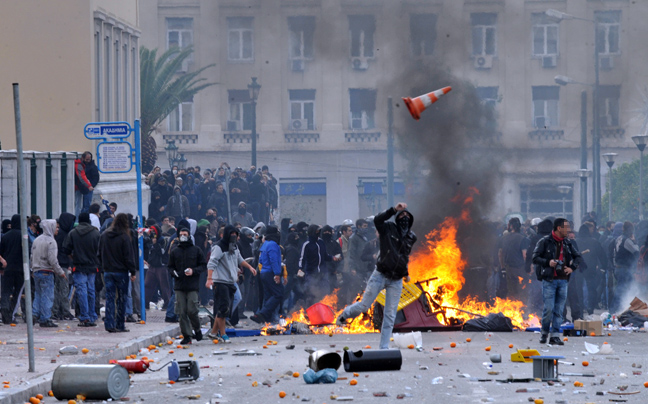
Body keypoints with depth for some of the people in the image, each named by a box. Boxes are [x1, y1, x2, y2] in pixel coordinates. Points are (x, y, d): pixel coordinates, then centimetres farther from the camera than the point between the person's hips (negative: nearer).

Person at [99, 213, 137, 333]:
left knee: (110, 298, 6)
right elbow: (129, 257, -11)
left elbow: (100, 254, 12)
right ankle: (120, 325, 7)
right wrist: (133, 272, -5)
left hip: (107, 272, 4)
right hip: (121, 272, -4)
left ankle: (109, 324, -2)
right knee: (122, 298, 4)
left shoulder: (104, 236, 5)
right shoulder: (124, 237, -12)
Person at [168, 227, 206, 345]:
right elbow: (170, 267, 18)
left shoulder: (196, 250, 6)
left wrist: (193, 271, -10)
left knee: (192, 310, -8)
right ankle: (186, 335, 5)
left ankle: (197, 329, 18)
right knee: (181, 312, -2)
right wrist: (173, 272, -4)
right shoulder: (174, 252, 12)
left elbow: (203, 265, 6)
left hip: (193, 286, -3)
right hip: (179, 286, 3)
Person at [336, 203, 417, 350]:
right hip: (380, 275, -4)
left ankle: (384, 348, 6)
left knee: (390, 315, 2)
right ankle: (346, 314, 31)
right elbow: (377, 220, -25)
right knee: (364, 305, -1)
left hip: (396, 281, 4)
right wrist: (394, 210, -32)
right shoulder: (389, 229, -4)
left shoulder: (411, 237, 11)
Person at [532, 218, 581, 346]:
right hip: (549, 280, -5)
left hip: (563, 281, 5)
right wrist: (548, 262, -19)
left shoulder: (567, 243, 12)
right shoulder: (545, 242, -4)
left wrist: (572, 267, 7)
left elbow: (577, 256, 25)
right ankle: (544, 333, 11)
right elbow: (535, 258, -5)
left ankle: (555, 336, 7)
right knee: (549, 308, -8)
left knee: (559, 310, 3)